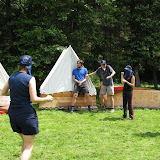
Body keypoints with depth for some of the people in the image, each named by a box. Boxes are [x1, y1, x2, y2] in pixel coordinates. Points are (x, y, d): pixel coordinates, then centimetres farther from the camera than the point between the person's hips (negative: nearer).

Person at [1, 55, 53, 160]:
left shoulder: (12, 77, 6)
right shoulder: (30, 79, -13)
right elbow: (34, 99, -16)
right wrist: (46, 99, 0)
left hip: (13, 114, 6)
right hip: (27, 115, -6)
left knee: (25, 141, 26)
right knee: (29, 146, 2)